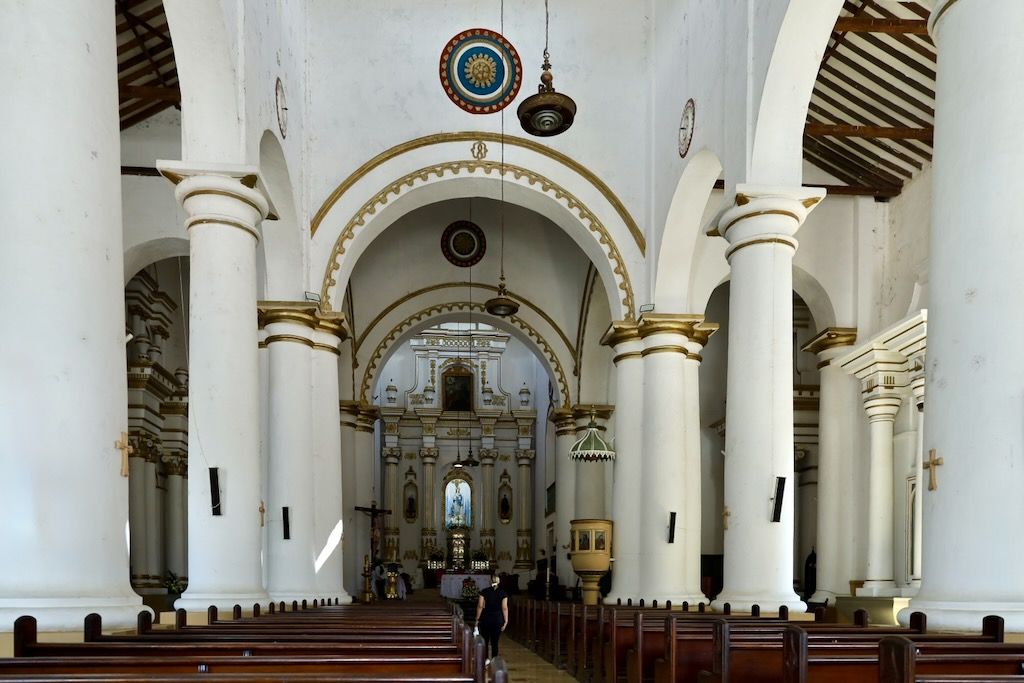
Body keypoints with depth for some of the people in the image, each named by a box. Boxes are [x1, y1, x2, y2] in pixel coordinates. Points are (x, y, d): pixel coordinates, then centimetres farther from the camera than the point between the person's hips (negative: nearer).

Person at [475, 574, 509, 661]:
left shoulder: (484, 591, -3)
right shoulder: (503, 593, -3)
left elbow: (480, 606, -5)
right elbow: (504, 608, -6)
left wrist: (477, 619, 1)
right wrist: (506, 621, -2)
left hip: (485, 618, 0)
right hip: (498, 619, 0)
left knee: (484, 641, 11)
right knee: (495, 642, 5)